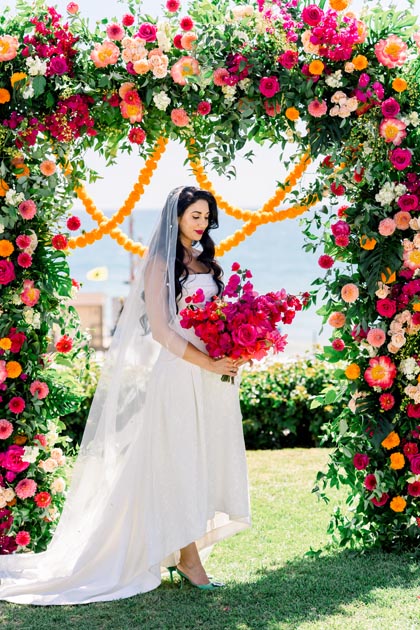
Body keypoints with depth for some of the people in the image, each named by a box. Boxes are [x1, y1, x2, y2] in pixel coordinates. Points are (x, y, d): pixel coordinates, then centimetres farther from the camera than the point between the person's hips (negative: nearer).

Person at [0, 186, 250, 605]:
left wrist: (232, 355, 0)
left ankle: (186, 554, 9)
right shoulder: (160, 263, -4)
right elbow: (159, 327, -11)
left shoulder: (206, 263, 17)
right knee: (179, 462, -4)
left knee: (205, 458, 4)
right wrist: (206, 362, -18)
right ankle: (188, 558, 0)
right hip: (177, 371, -7)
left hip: (213, 375, 7)